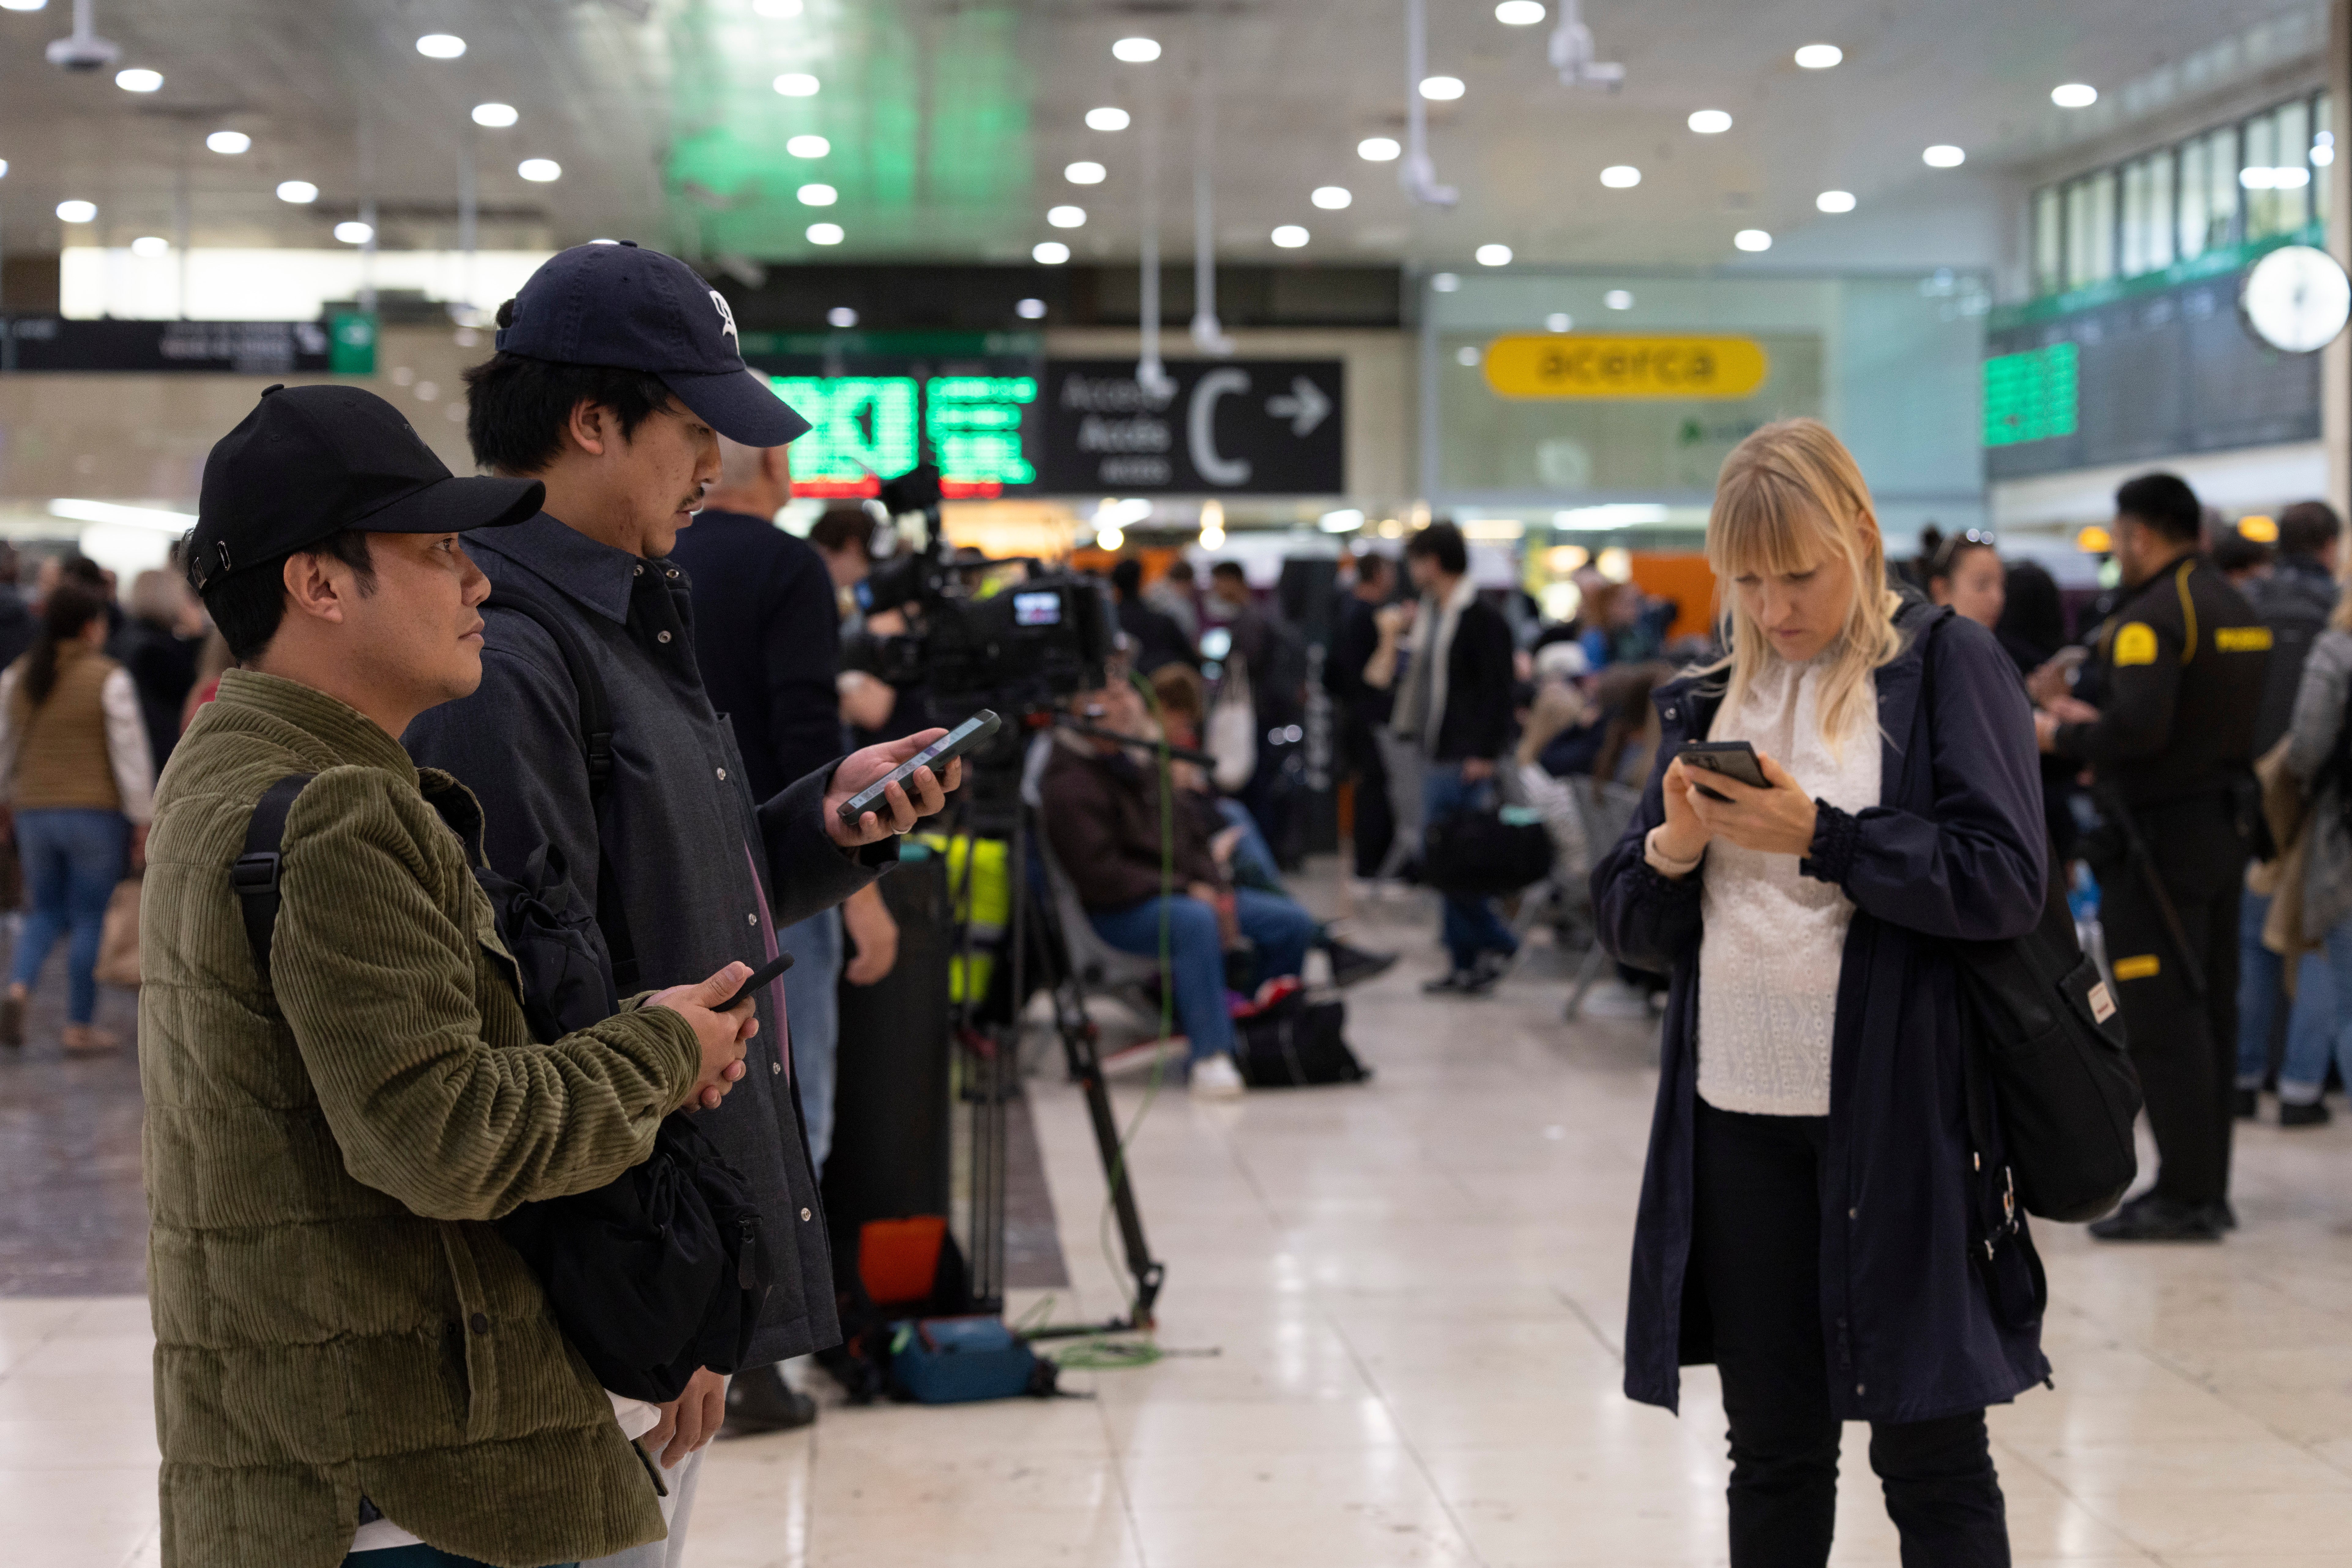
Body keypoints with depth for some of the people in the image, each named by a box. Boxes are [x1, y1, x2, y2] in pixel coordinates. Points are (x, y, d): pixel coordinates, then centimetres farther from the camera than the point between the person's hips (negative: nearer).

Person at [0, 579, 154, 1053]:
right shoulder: (109, 679, -11)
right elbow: (130, 753, -11)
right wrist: (142, 820, -6)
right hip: (97, 814, -5)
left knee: (46, 913, 17)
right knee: (91, 919, 5)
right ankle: (81, 1026, 8)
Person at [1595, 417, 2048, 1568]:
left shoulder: (1947, 665, -2)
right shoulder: (1708, 699, 13)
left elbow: (2003, 880, -12)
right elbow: (1630, 927, 11)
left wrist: (1816, 837, -18)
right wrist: (1673, 847, -10)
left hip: (1901, 1115, -5)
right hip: (1739, 1116, 5)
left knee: (1930, 1456, 3)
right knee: (1773, 1451, 12)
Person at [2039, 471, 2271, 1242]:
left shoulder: (2152, 615, -16)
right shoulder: (2235, 609, 14)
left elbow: (2140, 729, -26)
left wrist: (2061, 737, -10)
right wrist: (2095, 724, 18)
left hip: (2160, 835, -9)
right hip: (2224, 827, 9)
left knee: (2162, 1019, -6)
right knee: (2211, 1011, 12)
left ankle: (2184, 1197, -5)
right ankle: (2206, 1186, 18)